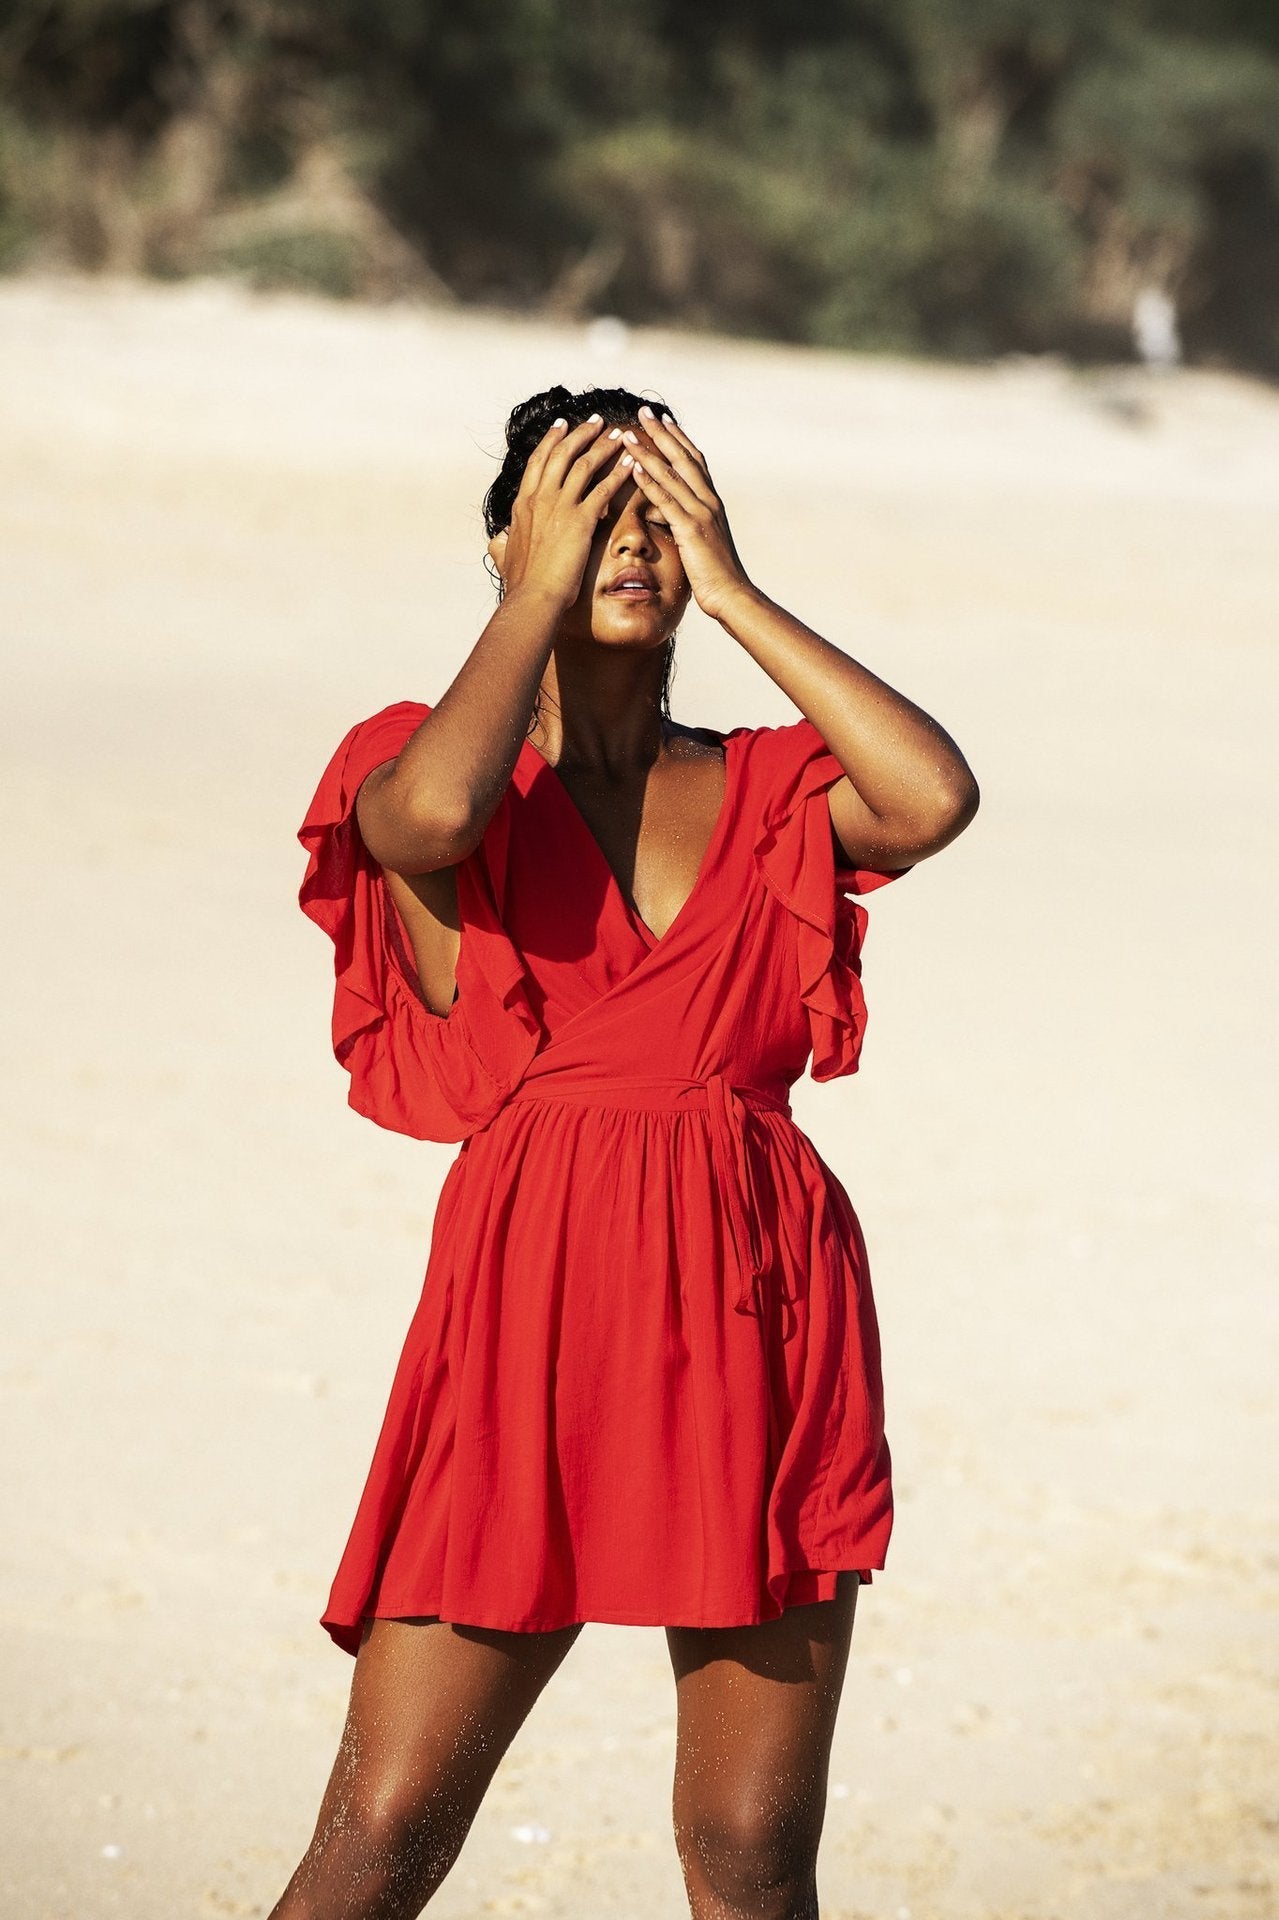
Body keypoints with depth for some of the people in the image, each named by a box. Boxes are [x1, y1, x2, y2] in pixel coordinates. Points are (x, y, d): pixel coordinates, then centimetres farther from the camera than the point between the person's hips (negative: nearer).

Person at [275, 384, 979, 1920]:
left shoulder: (765, 790, 13)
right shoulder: (440, 771, 6)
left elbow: (936, 797, -8)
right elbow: (429, 816, -19)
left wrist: (735, 595, -1)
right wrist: (539, 595, -4)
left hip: (762, 1311, 3)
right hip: (526, 1299, -2)